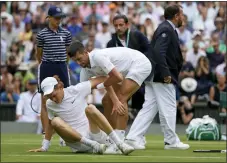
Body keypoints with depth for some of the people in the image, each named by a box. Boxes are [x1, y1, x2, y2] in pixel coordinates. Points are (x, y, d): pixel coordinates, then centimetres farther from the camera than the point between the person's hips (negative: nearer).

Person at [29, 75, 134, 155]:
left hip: (95, 134, -1)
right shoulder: (50, 105, 7)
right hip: (79, 146, 1)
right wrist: (44, 147, 21)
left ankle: (120, 144, -34)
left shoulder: (76, 91, -2)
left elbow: (100, 80, 2)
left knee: (90, 108, -28)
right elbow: (50, 125, 22)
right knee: (55, 121, -23)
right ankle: (94, 146, -34)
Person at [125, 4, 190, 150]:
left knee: (149, 108, 7)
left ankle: (133, 138, 2)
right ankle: (171, 141, 6)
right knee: (168, 109, -1)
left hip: (155, 77, 10)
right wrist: (165, 73, -25)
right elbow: (158, 52, -24)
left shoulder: (167, 29, 18)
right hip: (163, 78, -10)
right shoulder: (166, 29, -13)